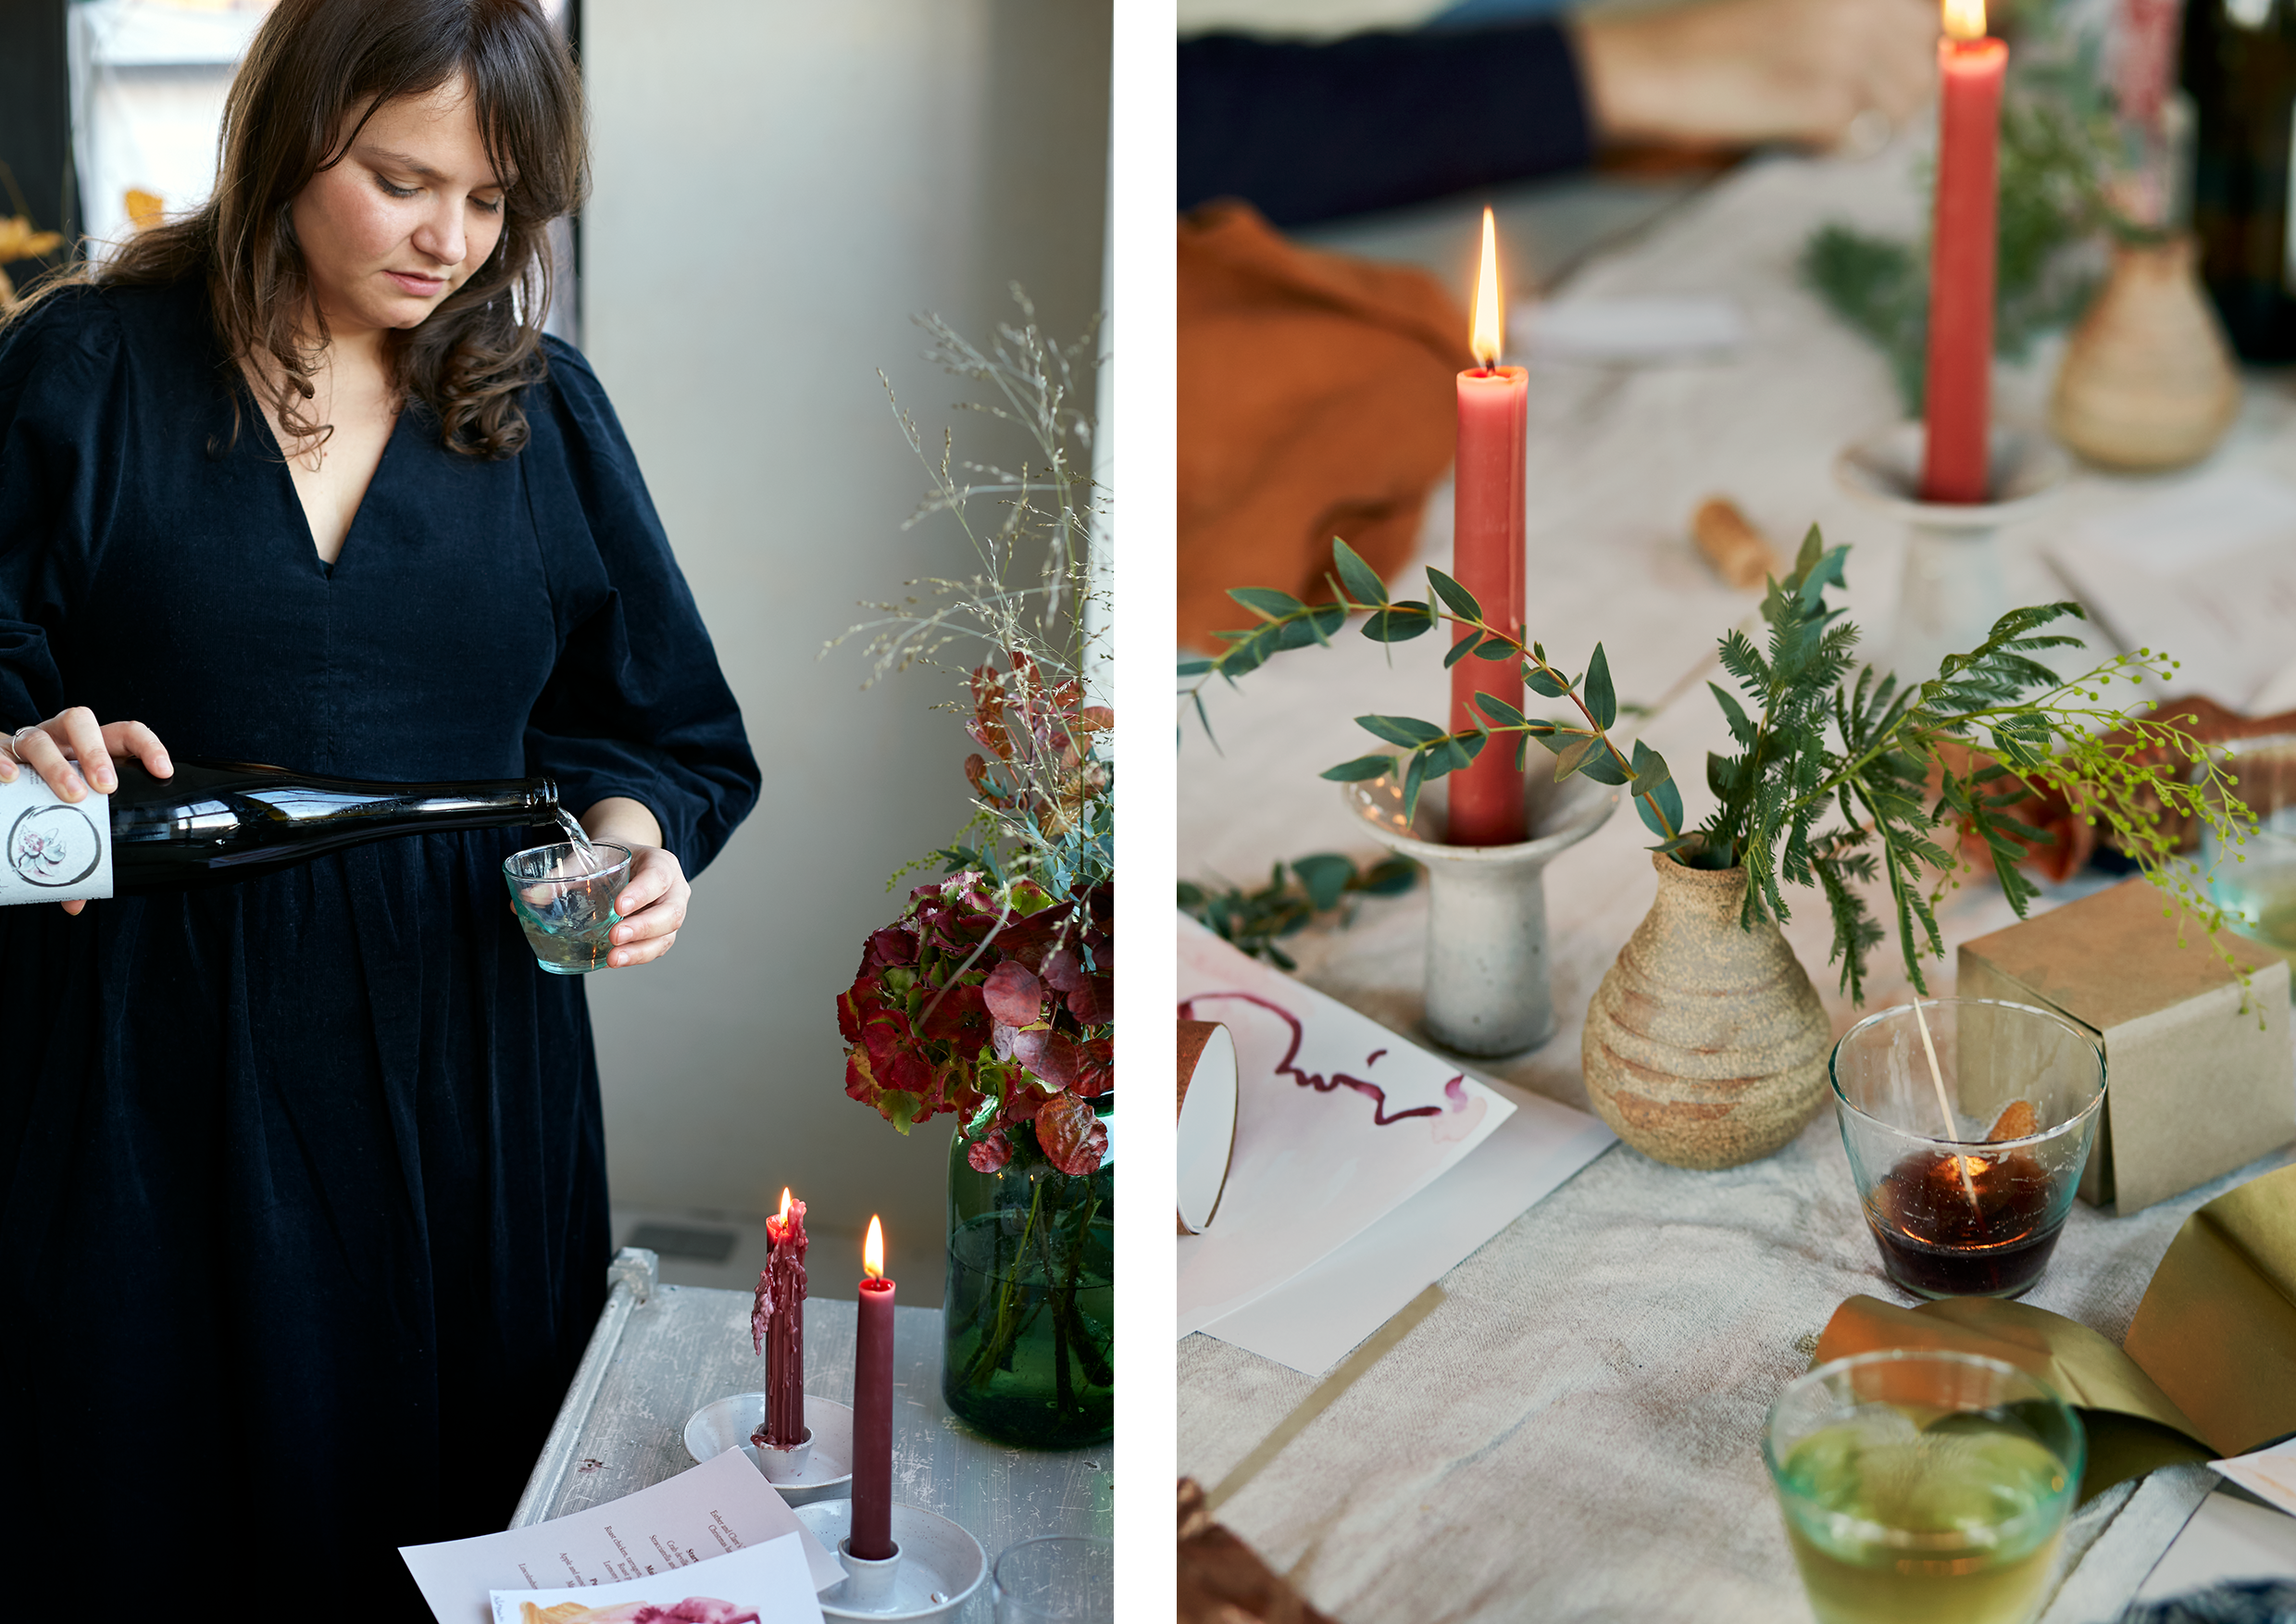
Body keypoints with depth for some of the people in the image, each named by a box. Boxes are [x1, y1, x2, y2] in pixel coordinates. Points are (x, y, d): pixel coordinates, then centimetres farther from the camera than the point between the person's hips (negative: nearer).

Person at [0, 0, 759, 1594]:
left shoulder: (545, 407, 7)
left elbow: (661, 728, 12)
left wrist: (631, 830, -8)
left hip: (462, 1061, 2)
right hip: (155, 1061, -2)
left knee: (449, 1524, 7)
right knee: (155, 1521, 5)